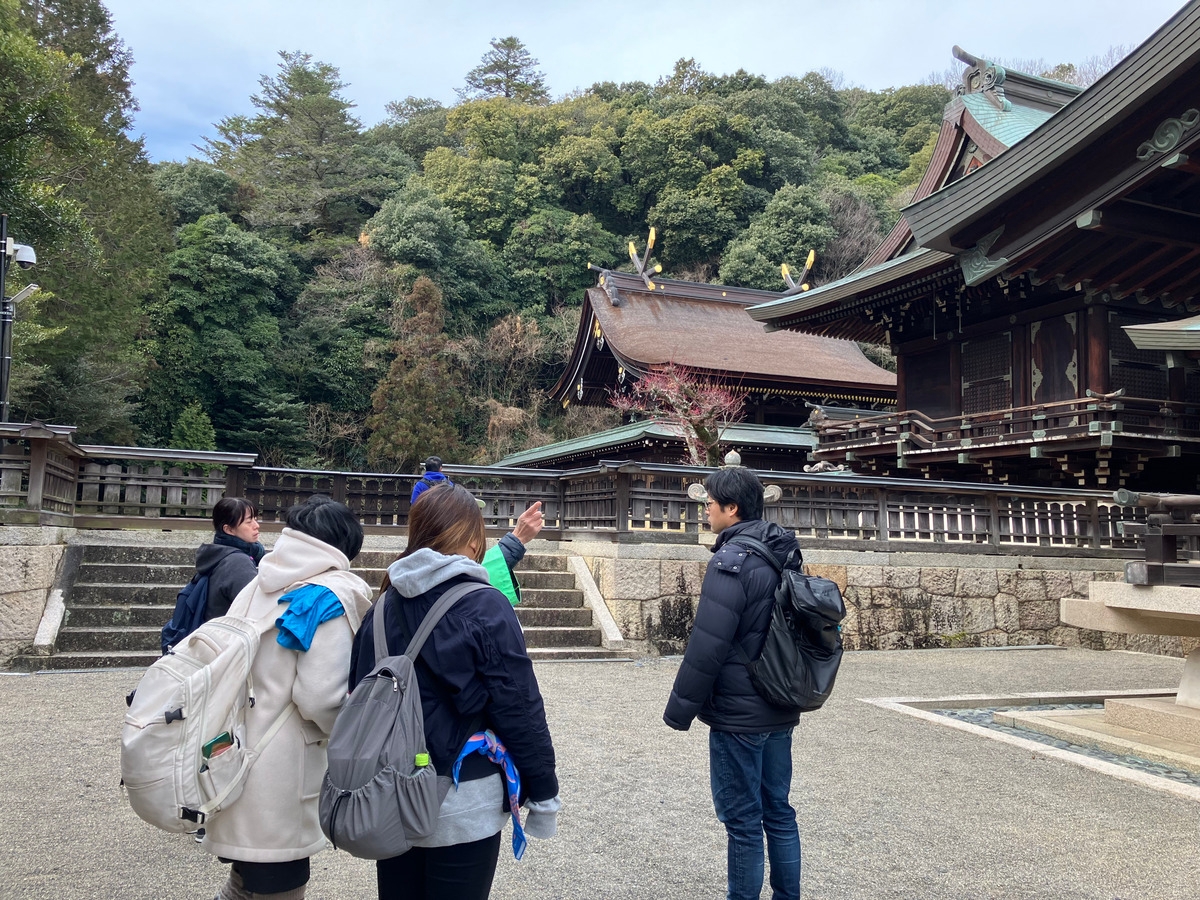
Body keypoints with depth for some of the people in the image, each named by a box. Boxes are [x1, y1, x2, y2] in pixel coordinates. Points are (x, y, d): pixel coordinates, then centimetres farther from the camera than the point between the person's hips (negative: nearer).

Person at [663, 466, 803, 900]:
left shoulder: (731, 561, -19)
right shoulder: (783, 556, 7)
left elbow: (707, 647, -22)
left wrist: (680, 708, -13)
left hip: (738, 715, -8)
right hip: (780, 710, 8)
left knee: (742, 821, 3)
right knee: (778, 812, 17)